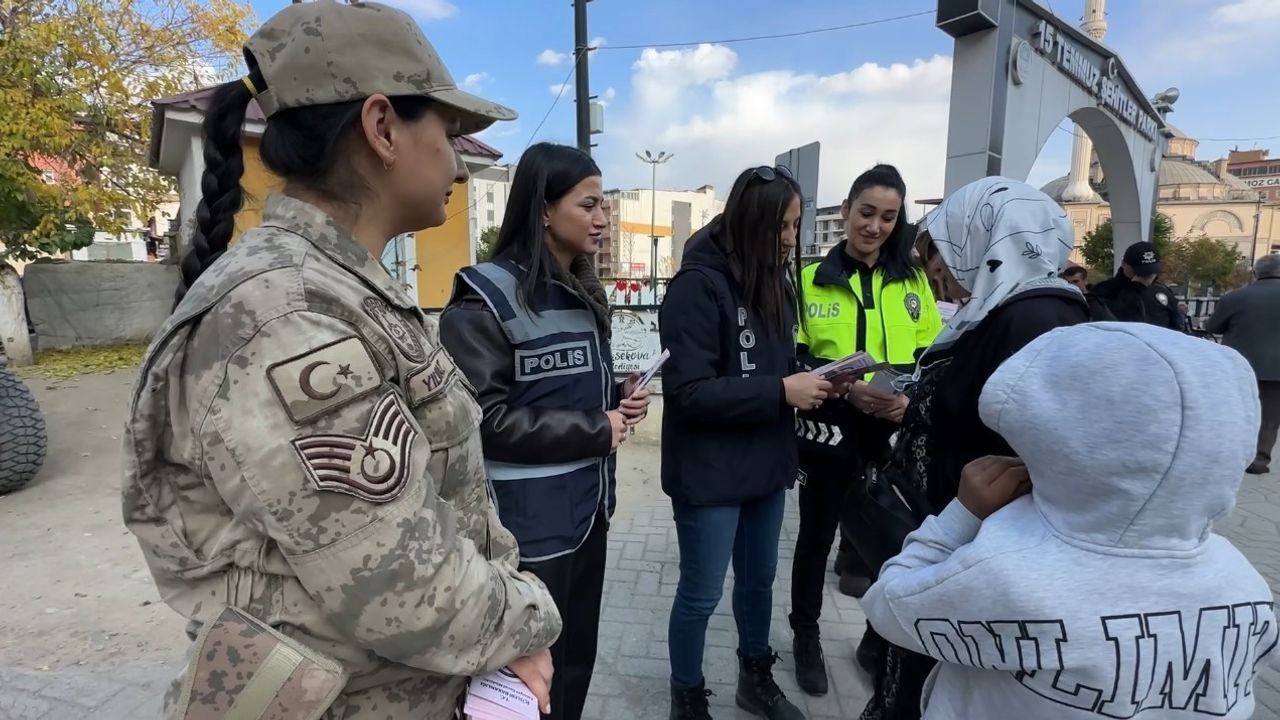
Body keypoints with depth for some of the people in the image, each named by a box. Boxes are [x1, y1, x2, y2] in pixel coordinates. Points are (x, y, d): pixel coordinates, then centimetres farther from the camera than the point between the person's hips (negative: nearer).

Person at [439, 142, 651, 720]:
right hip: (528, 522, -7)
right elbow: (486, 419, -20)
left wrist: (619, 402, -1)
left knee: (578, 662, 21)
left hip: (587, 509, 7)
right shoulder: (486, 298, -14)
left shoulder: (584, 292, 11)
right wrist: (596, 430, -15)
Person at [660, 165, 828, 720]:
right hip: (710, 470, -7)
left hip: (766, 462, 8)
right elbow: (688, 390, -23)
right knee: (701, 593, 9)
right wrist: (782, 391, -22)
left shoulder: (774, 282, 6)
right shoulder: (698, 284, -18)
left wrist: (810, 379, -6)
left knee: (759, 578, 23)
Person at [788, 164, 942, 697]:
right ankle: (806, 636, 34)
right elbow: (790, 360, -4)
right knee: (816, 535, 12)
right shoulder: (810, 278, -3)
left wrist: (913, 397, -13)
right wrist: (844, 389, -19)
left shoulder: (913, 281, 6)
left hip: (896, 436, 3)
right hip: (830, 432, -2)